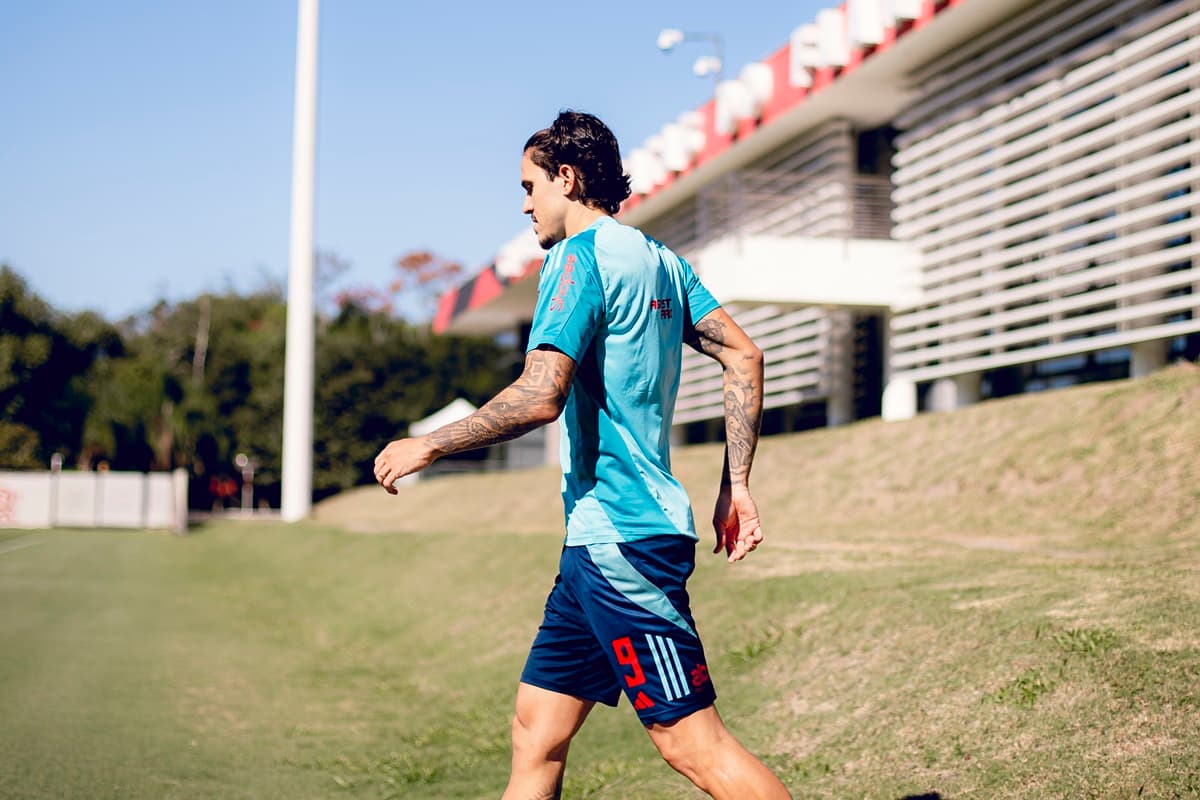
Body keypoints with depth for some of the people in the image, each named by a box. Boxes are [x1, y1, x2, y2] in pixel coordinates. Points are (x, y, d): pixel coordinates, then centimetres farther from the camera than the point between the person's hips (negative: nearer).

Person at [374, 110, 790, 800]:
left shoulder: (581, 256, -10)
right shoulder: (658, 257, 16)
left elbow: (540, 396, -21)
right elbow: (744, 357, 14)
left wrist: (430, 445, -10)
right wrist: (736, 486, 15)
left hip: (619, 537, -10)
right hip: (603, 540, 10)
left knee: (692, 741, -7)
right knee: (537, 735, 11)